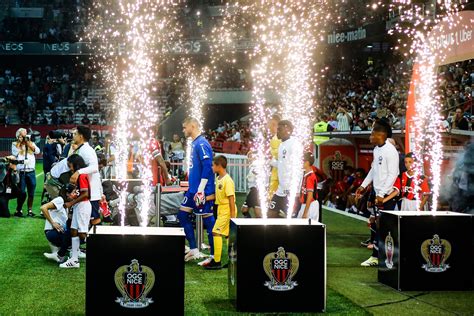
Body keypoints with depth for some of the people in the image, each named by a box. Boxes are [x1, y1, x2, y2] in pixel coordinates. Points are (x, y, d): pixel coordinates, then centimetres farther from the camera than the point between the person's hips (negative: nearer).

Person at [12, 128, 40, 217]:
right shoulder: (15, 144, 7)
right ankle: (18, 210, 5)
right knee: (22, 193, -7)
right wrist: (20, 142, -6)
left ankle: (30, 210, 13)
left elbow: (37, 151, -4)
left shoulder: (31, 143, 13)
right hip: (21, 172, -3)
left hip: (31, 172, 3)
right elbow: (15, 153, -12)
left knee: (31, 193, 4)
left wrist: (28, 142, -5)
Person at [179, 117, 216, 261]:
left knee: (208, 220, -3)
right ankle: (194, 250, 16)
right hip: (193, 190, 10)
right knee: (182, 215, 10)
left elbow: (207, 167, -22)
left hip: (203, 191, -10)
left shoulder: (202, 144, -15)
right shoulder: (194, 143, 14)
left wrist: (201, 191, -23)